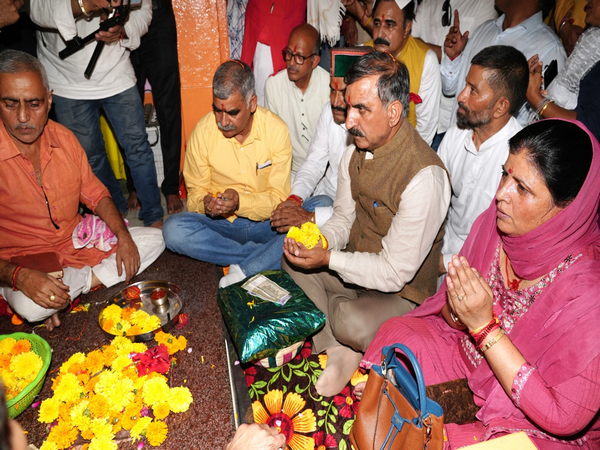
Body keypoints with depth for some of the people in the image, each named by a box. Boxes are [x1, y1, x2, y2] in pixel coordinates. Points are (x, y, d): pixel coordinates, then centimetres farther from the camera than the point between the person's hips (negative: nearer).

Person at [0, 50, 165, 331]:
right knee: (31, 307, -36)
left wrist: (124, 237, -8)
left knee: (153, 239, -4)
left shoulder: (63, 138, -2)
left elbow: (95, 194, 7)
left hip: (80, 243, 5)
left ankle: (76, 285, -10)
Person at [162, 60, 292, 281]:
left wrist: (240, 201, -27)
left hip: (267, 223, -1)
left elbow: (279, 198, -9)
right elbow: (195, 194, 1)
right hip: (221, 224, 2)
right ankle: (267, 257, -21)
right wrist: (206, 203, -24)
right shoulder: (203, 131, -7)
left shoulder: (276, 130, -10)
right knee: (173, 229, -28)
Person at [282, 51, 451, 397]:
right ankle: (339, 349, -10)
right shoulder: (358, 150, -4)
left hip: (401, 291, -8)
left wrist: (329, 258, -25)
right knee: (292, 260, -2)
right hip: (355, 266, 9)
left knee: (352, 322, -35)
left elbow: (395, 272, -25)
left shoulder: (424, 177, -30)